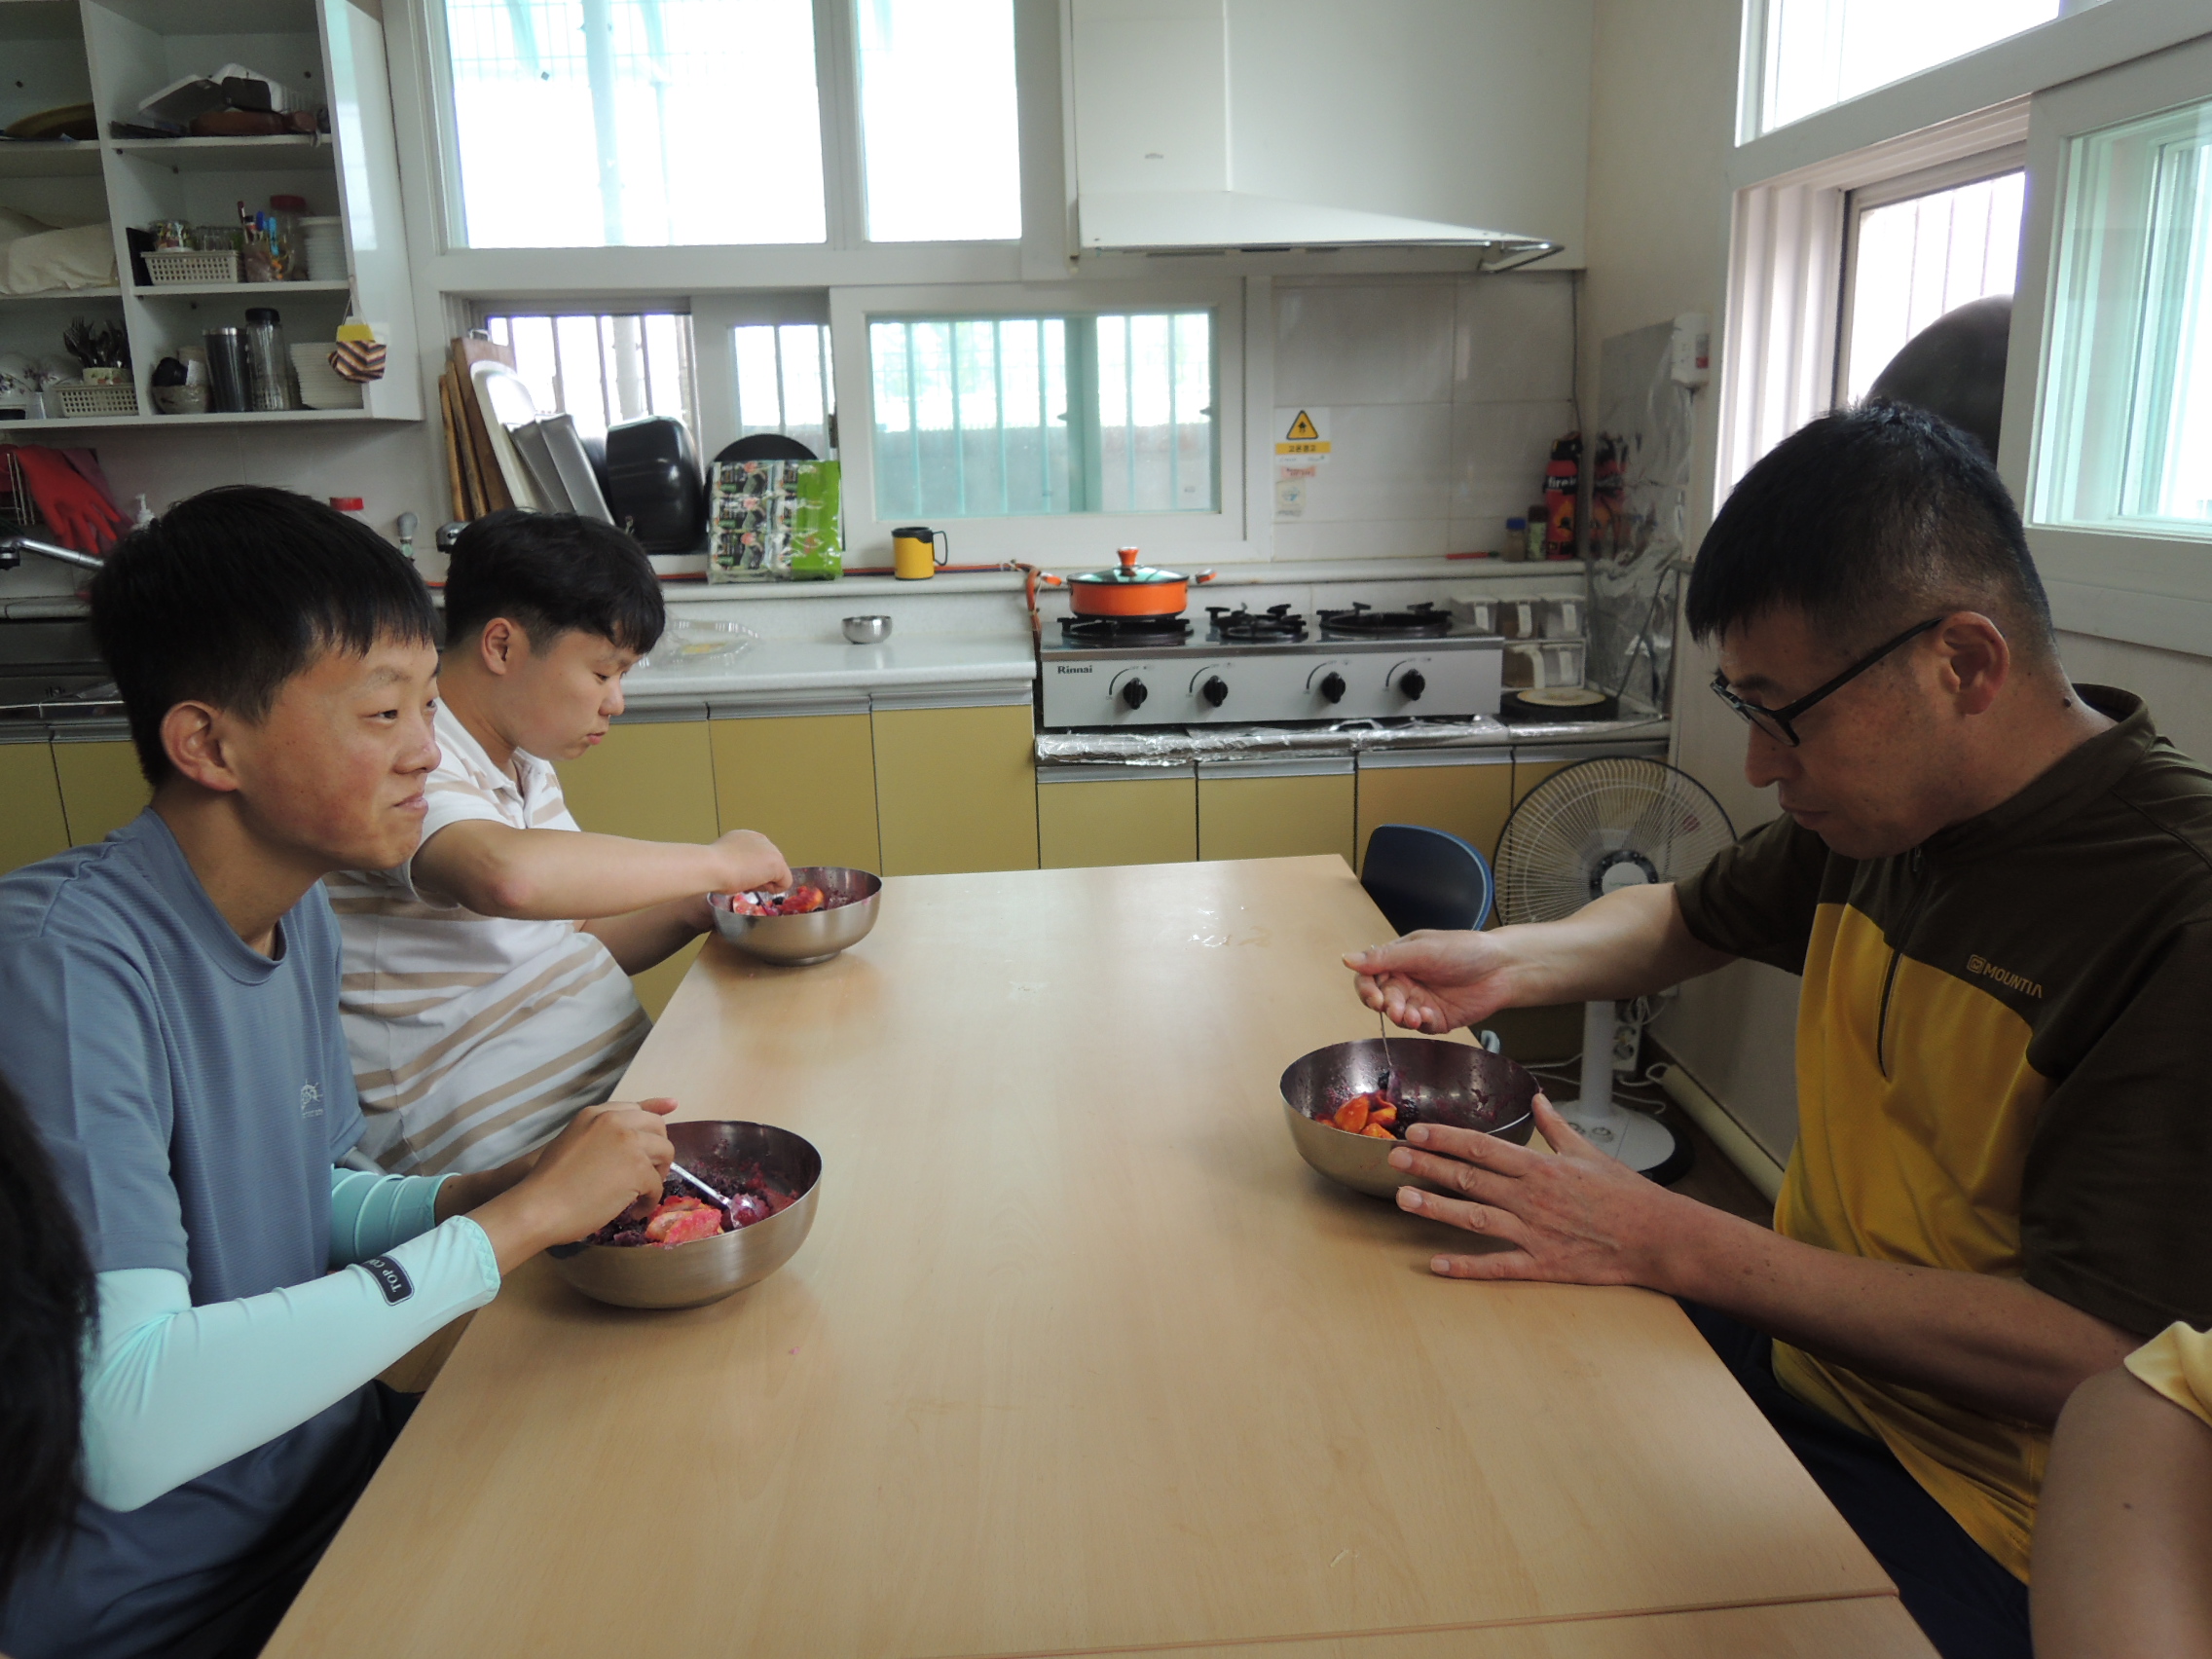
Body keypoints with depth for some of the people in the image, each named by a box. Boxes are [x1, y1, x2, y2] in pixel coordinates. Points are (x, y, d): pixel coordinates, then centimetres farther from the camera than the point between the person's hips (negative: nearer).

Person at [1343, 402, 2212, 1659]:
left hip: (1971, 1515, -7)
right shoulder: (1872, 810, 0)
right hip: (1804, 1346, 7)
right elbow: (1688, 918, 18)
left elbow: (2093, 1362, -26)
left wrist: (1674, 1246, -26)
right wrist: (1513, 962, -2)